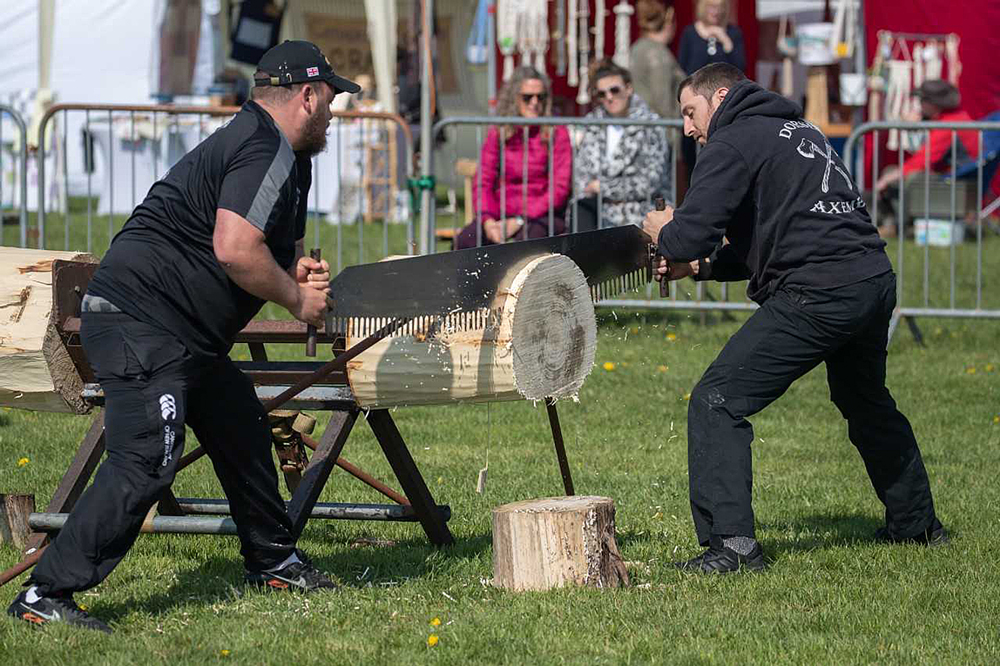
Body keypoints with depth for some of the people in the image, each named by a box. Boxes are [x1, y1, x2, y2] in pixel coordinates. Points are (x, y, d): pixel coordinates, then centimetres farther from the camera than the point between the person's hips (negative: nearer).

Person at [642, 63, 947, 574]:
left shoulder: (732, 145, -3)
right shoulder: (800, 131, 25)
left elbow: (690, 237, -11)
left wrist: (663, 232, 12)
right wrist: (701, 266, 21)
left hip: (819, 297, -9)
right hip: (876, 282, 9)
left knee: (717, 402, -6)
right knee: (867, 404, 31)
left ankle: (731, 543, -13)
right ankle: (916, 523, 44)